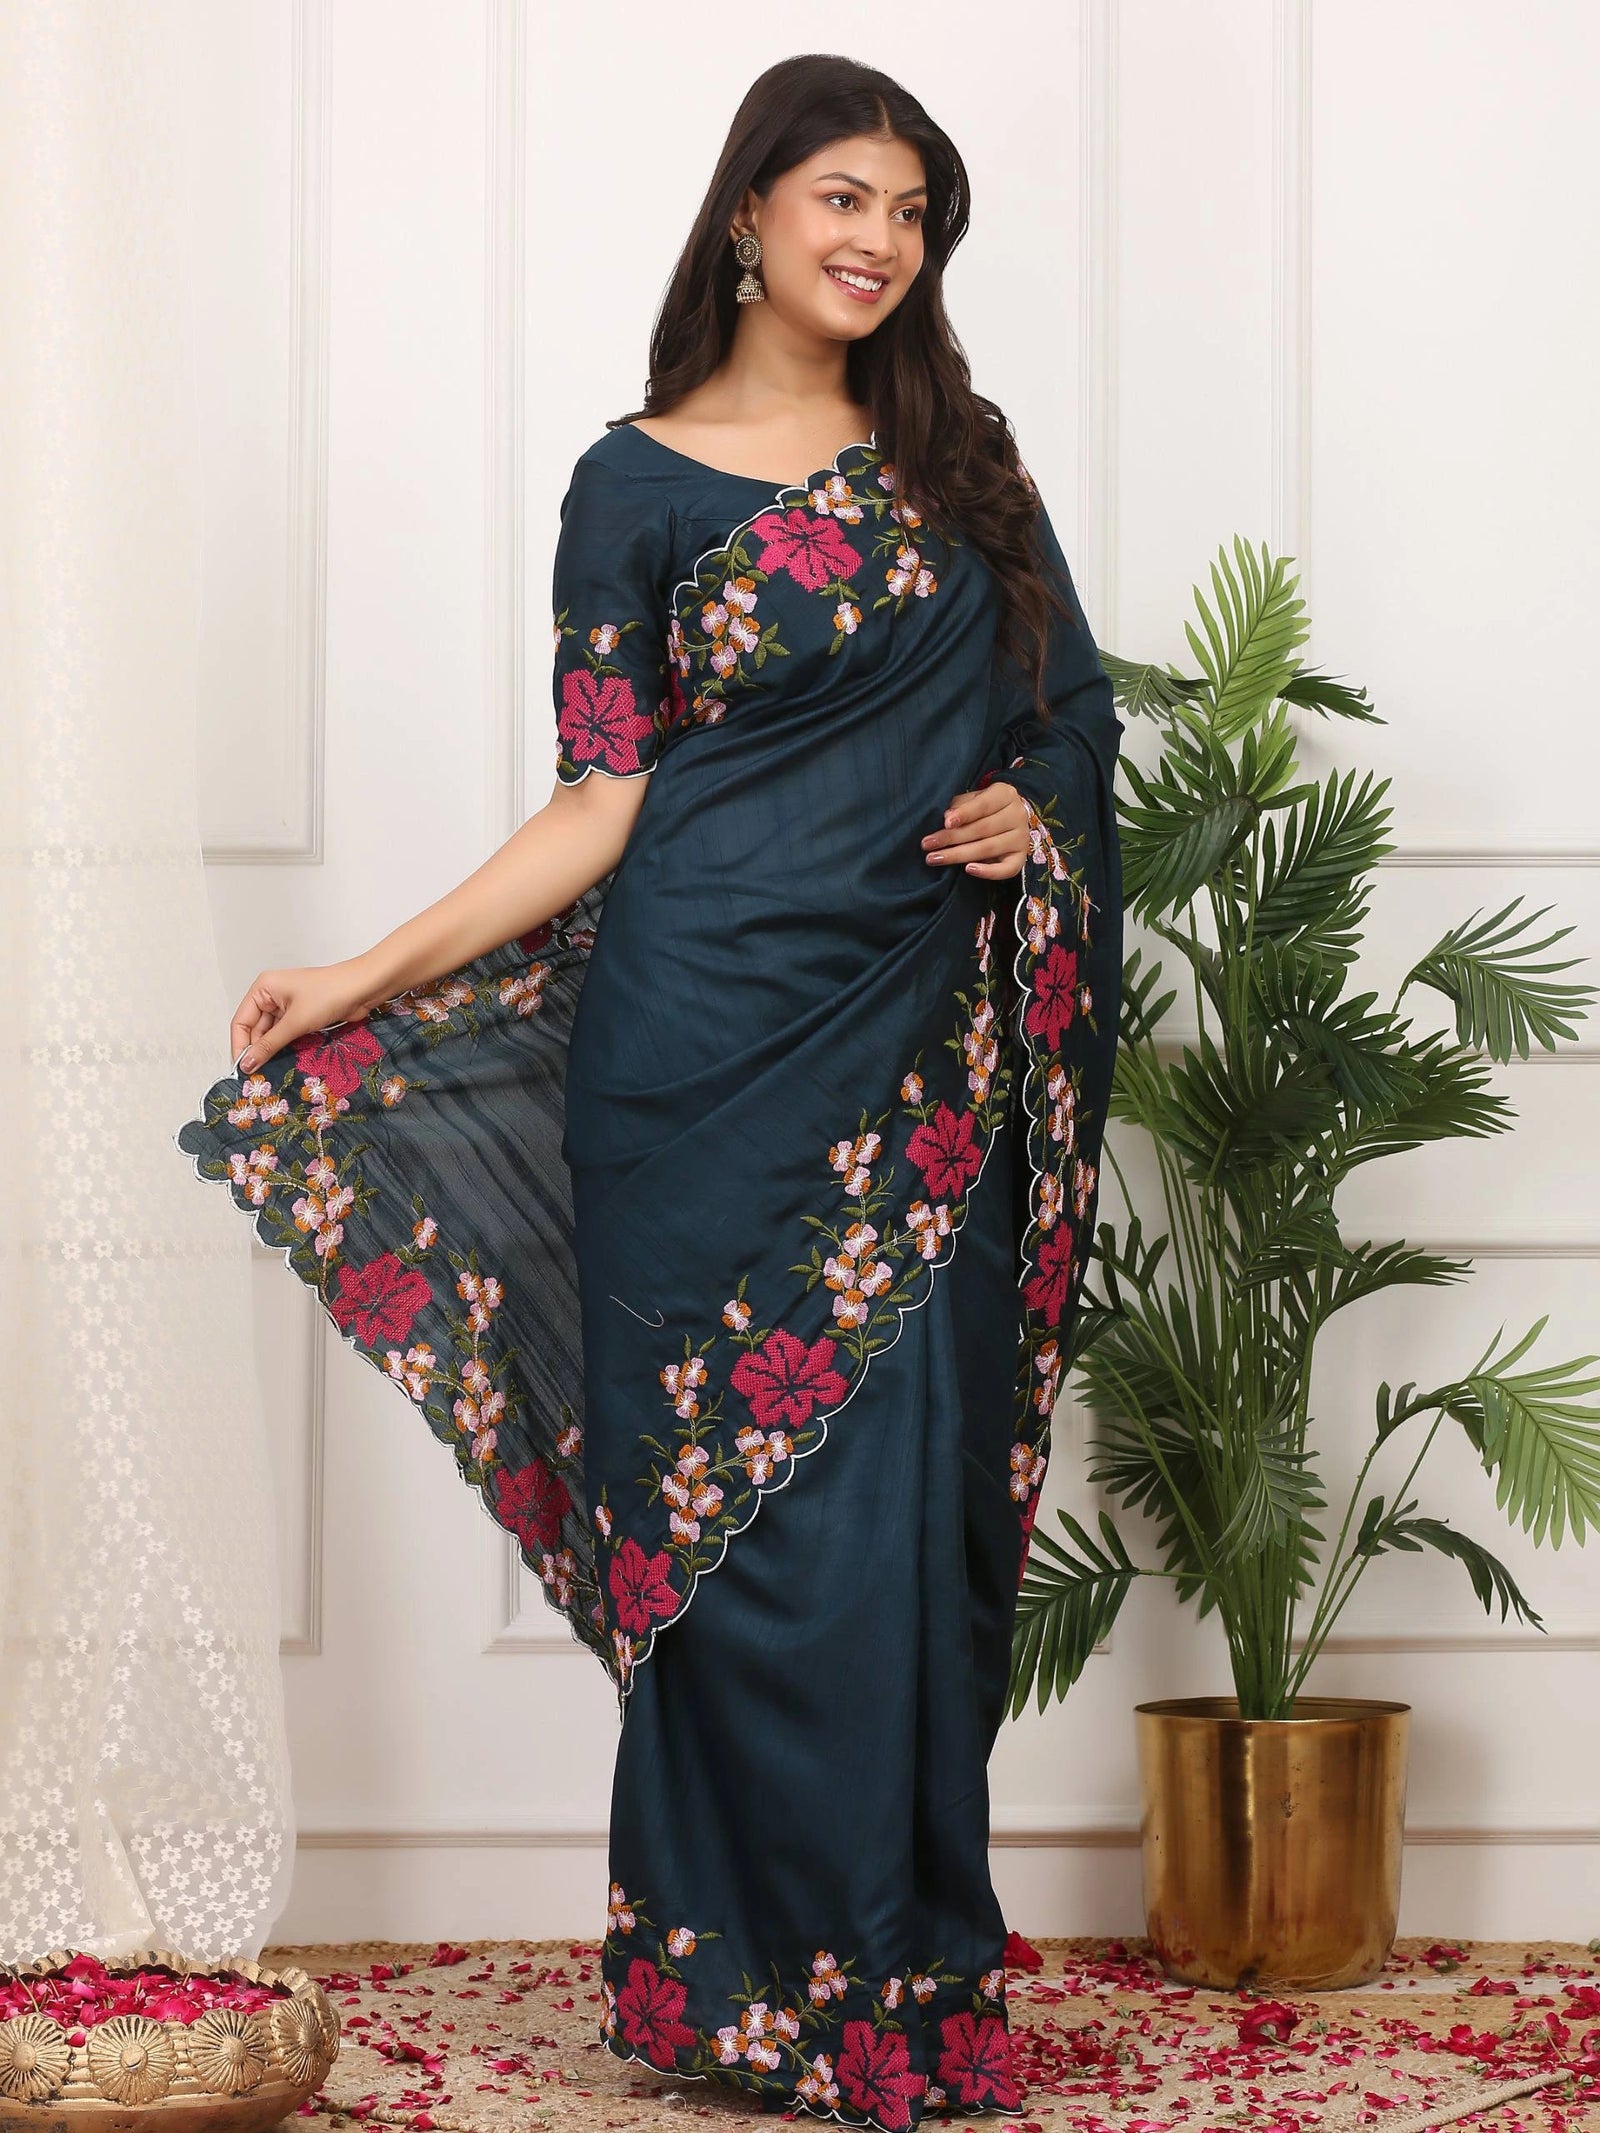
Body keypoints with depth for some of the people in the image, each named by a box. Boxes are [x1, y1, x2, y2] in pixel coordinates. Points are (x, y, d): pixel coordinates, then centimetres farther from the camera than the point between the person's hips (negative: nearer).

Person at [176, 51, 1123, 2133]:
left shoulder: (957, 456, 13)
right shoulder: (640, 482, 2)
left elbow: (1069, 701, 19)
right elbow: (600, 803, -1)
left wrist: (1032, 806, -3)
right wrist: (364, 980, -10)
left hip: (926, 1044, 3)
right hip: (714, 1042, -3)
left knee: (913, 1501, 2)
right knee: (750, 1503, -3)